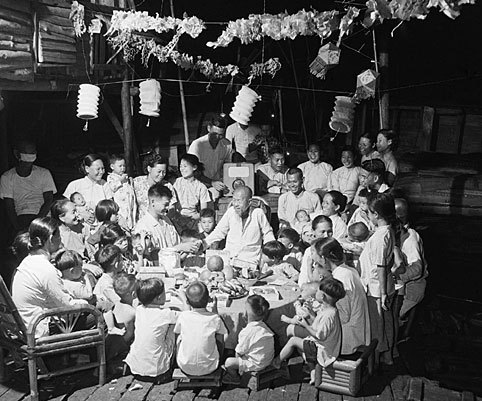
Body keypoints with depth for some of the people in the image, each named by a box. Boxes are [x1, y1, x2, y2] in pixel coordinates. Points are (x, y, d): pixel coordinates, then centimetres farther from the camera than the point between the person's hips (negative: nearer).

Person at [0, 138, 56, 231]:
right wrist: (18, 228, -15)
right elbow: (9, 207, 0)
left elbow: (49, 200, -1)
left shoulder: (44, 174, 8)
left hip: (43, 216, 1)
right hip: (21, 217, -1)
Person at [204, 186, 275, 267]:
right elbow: (219, 232, 12)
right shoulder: (231, 211, 0)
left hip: (250, 261, -3)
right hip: (228, 257, 3)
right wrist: (204, 243, 1)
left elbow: (267, 234, 9)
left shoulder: (258, 213, -6)